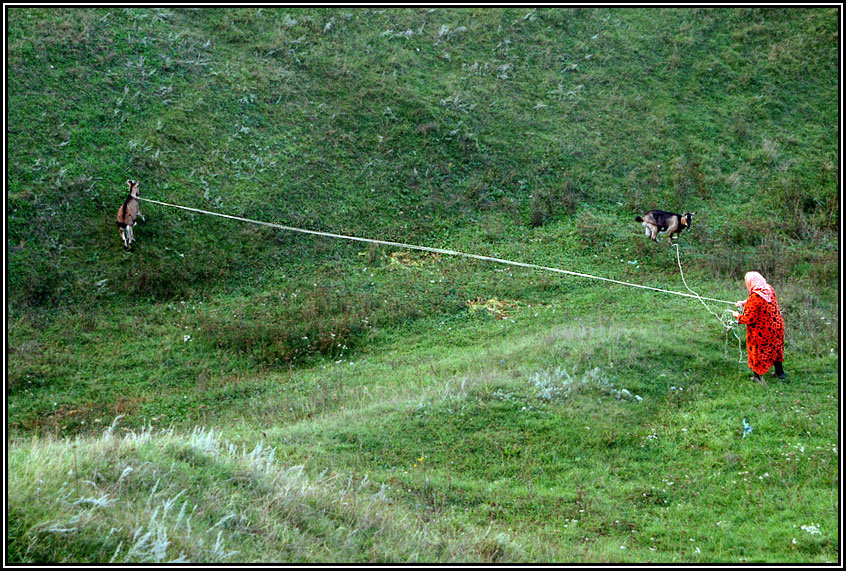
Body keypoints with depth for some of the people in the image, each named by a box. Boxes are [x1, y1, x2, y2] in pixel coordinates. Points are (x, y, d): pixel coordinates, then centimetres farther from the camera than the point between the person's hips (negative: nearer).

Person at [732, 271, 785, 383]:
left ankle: (757, 375, 28)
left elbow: (749, 319, -25)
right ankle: (780, 372, 40)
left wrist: (738, 316, -7)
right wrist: (745, 302, 14)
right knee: (775, 348, 25)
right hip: (776, 326, 7)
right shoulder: (770, 289, -7)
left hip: (762, 331, -7)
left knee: (758, 352, 15)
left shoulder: (754, 298, -30)